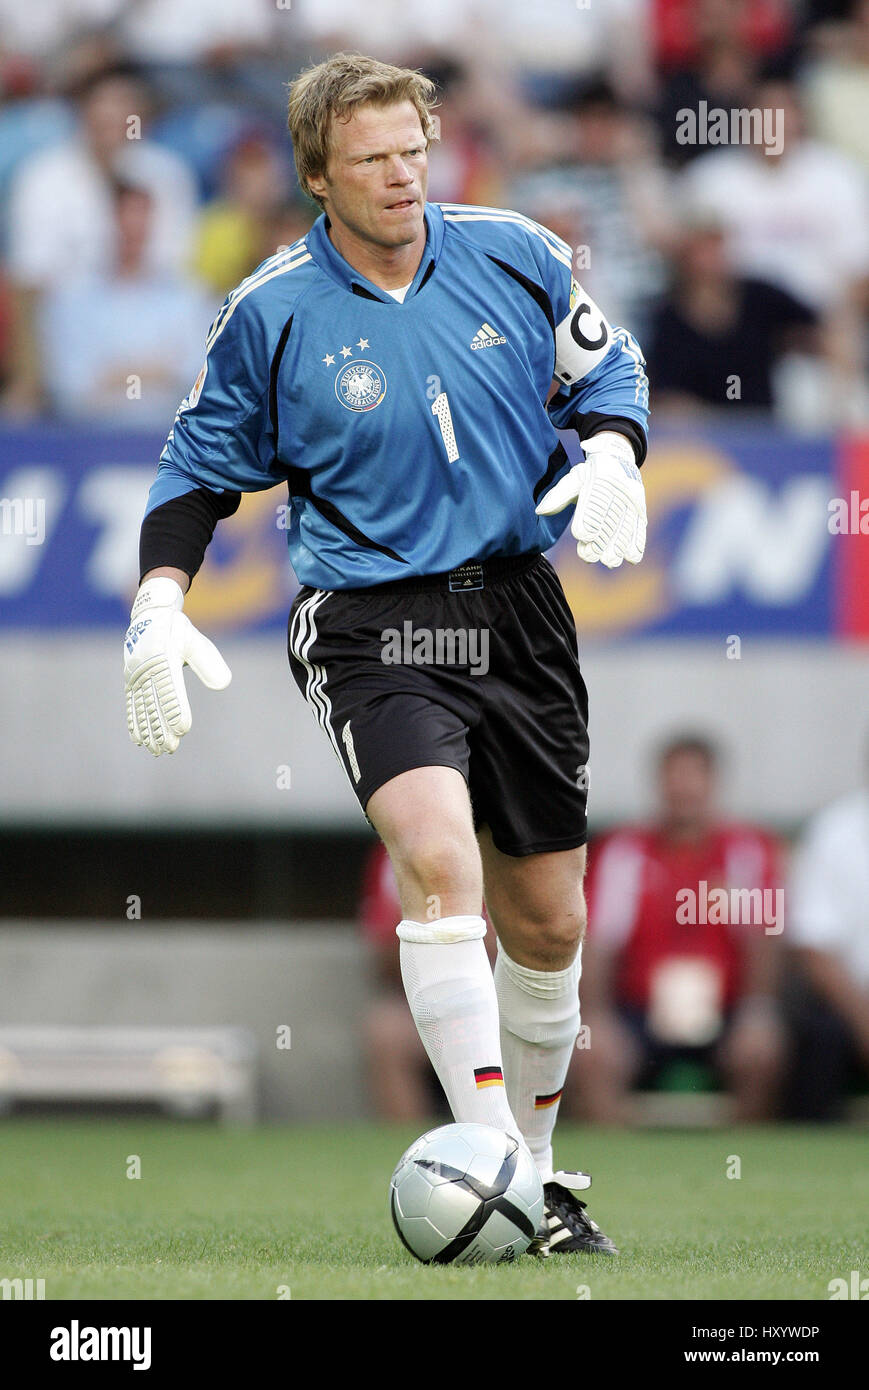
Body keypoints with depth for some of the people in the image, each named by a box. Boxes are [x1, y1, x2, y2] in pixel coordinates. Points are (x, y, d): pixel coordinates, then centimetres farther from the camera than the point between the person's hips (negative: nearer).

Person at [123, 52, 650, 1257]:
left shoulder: (514, 255, 0)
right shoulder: (271, 316, -6)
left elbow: (606, 368, 16)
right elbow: (203, 467, 6)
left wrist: (611, 453, -5)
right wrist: (159, 602, -7)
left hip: (520, 610, 4)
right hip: (371, 621, -4)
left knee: (548, 926, 10)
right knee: (439, 862, -28)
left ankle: (538, 1170, 33)